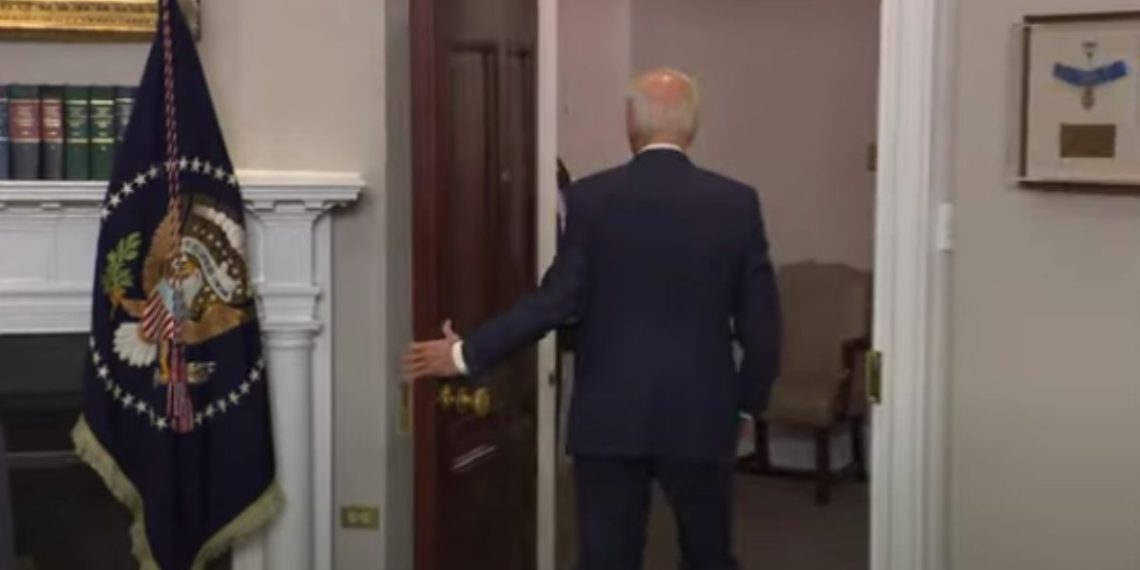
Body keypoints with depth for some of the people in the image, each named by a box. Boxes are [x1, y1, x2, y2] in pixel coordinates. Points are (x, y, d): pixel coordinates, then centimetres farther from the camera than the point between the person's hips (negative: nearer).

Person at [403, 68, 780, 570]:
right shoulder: (737, 203, -2)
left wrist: (467, 354, 2)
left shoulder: (592, 197, -6)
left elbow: (557, 301, -8)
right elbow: (760, 321, -1)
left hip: (609, 416, -1)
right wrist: (747, 404, 14)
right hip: (700, 415, 1)